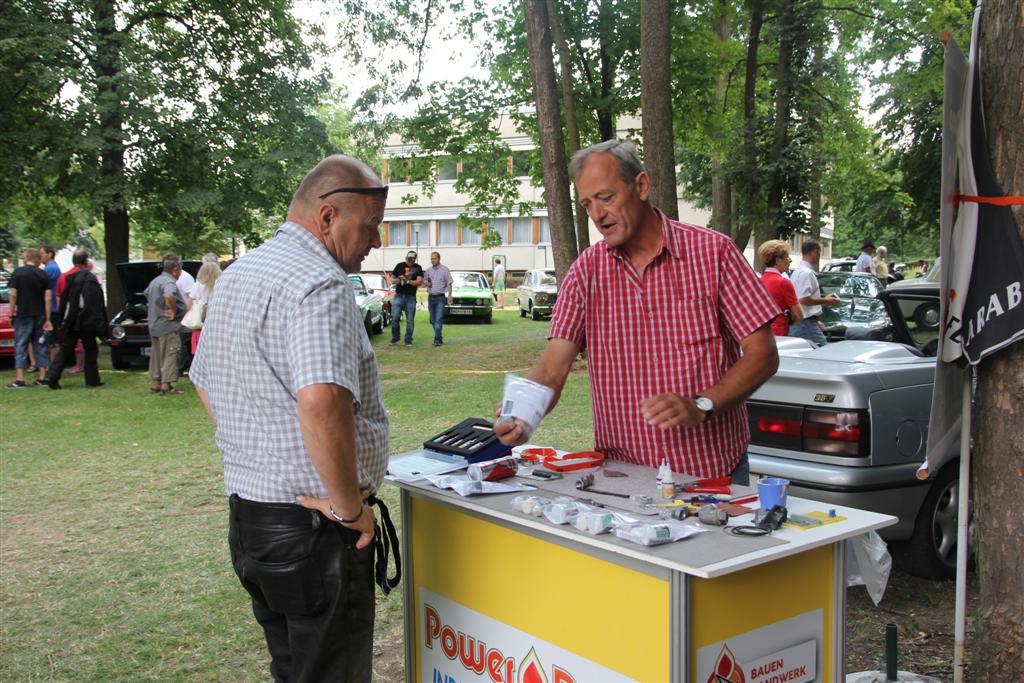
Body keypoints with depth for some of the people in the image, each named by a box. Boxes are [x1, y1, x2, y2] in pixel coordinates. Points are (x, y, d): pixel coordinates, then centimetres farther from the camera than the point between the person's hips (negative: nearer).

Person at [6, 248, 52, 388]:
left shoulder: (18, 272, -4)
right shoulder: (43, 275, 4)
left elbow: (13, 295, -7)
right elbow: (48, 298, 0)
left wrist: (11, 313, 1)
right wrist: (47, 319, 3)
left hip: (23, 314, -3)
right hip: (40, 315, 3)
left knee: (21, 345, 1)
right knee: (41, 345, 8)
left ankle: (19, 379, -3)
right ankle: (42, 378, 7)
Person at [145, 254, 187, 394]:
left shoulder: (155, 281, 15)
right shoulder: (169, 282, -17)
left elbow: (147, 294, 33)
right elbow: (168, 296, -37)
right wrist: (173, 311, -24)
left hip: (155, 325, 10)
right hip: (168, 325, -10)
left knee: (157, 355, 13)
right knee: (169, 355, -5)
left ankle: (156, 383, 18)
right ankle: (166, 385, -6)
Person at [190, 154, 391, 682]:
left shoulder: (235, 276, 13)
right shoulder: (319, 285, -19)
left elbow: (204, 382, 23)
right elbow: (321, 402, -34)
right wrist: (349, 506, -22)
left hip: (245, 513, 9)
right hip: (310, 526, -9)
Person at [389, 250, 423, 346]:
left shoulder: (418, 268, 4)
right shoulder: (400, 266, 7)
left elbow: (419, 282, -7)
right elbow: (392, 280, 12)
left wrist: (407, 281, -16)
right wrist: (398, 280, -10)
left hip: (411, 297, 0)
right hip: (399, 295, 0)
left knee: (410, 320, 1)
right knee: (395, 317, -9)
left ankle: (408, 340, 9)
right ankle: (395, 338, 7)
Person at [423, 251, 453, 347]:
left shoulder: (444, 270, 0)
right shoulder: (428, 270, 11)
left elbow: (449, 283, -3)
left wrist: (449, 295, -12)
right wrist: (427, 284, -3)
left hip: (440, 297, -5)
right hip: (430, 297, 5)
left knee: (438, 319, -13)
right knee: (433, 320, 8)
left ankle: (437, 340, -17)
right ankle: (439, 338, 19)